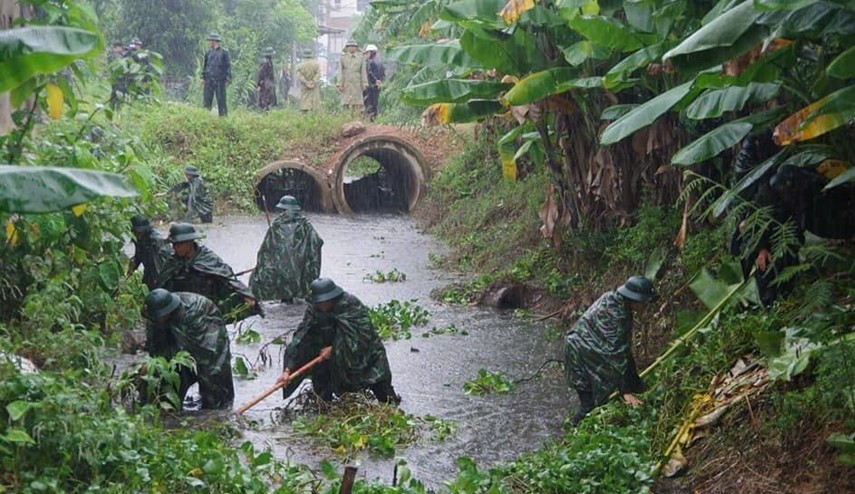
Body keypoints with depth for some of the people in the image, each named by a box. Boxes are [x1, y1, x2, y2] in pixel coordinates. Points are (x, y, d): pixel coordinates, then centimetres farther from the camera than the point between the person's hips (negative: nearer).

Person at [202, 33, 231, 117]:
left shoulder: (224, 52, -1)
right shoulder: (209, 52, 10)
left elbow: (228, 66, -1)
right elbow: (205, 65, 17)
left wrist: (228, 79, -7)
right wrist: (203, 77, 10)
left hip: (220, 80, -4)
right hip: (209, 80, 4)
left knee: (221, 100, -1)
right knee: (207, 100, 3)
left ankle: (223, 116, 4)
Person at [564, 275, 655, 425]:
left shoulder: (610, 298, -4)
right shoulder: (615, 316, -30)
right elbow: (617, 354, -27)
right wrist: (625, 391, -22)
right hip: (582, 355, -9)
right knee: (590, 404, 0)